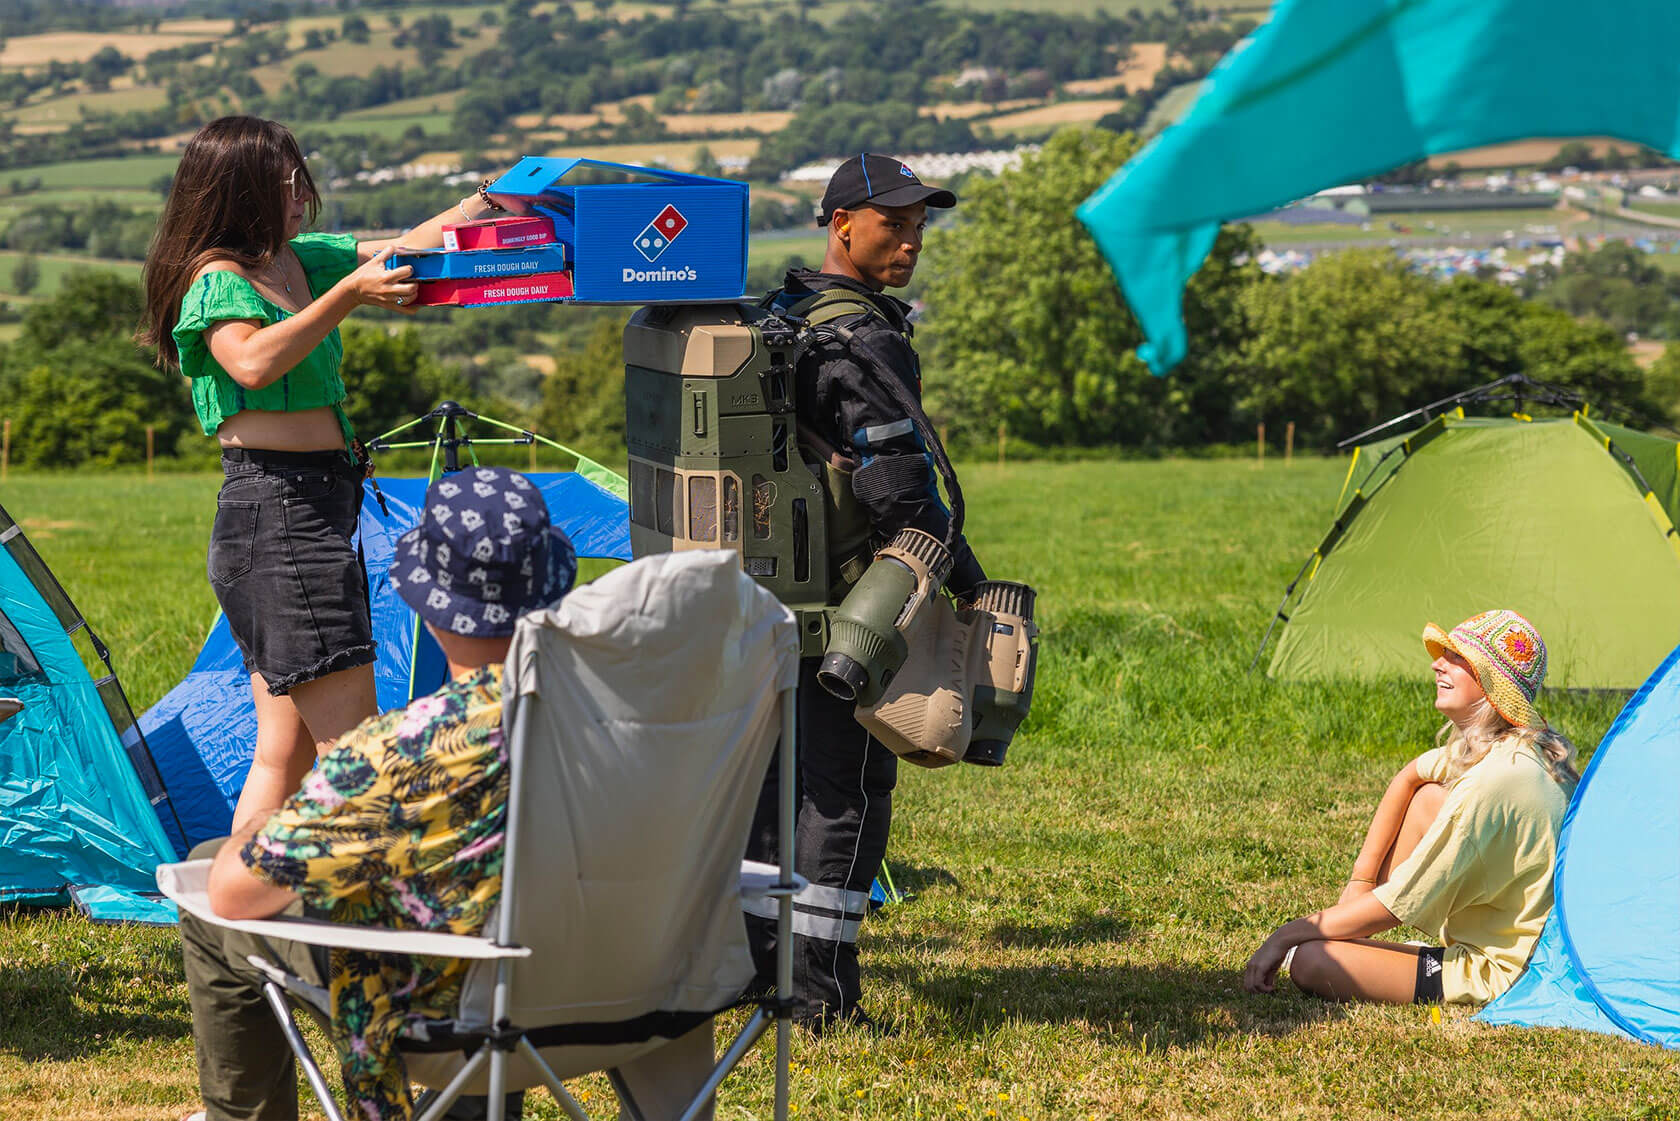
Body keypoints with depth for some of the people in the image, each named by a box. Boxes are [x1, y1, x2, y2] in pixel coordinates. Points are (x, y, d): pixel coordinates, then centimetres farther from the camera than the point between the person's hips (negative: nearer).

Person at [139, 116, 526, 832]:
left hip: (323, 501, 9)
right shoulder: (216, 279, -9)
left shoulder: (301, 259, 15)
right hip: (274, 509, -9)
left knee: (287, 752, 9)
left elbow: (405, 252, 25)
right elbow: (254, 362, -28)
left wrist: (482, 205, 13)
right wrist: (349, 296, -27)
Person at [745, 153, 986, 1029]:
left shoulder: (774, 320, 13)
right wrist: (970, 586, -14)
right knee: (847, 785, -3)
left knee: (777, 769, 16)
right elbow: (899, 488, -22)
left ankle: (753, 960, 24)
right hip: (851, 601, -9)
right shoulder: (865, 342, -17)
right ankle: (817, 988, -1)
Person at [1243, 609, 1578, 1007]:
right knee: (1426, 795, 12)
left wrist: (1286, 935, -11)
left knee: (1309, 962, -19)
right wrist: (1362, 879, 12)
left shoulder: (1490, 783, -25)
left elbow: (1393, 907, -21)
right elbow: (1407, 778, 22)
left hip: (1501, 974, -10)